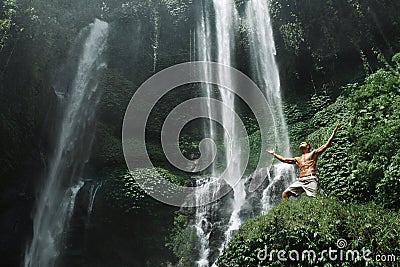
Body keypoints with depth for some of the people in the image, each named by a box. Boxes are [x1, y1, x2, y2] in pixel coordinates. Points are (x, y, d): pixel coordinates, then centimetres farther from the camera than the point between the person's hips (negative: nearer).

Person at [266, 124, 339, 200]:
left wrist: (334, 132, 6)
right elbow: (284, 159, 34)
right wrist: (274, 153, 40)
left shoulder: (313, 153, 14)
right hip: (300, 180, 5)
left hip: (310, 179, -5)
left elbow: (326, 145, 8)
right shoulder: (297, 159, 27)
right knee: (285, 193, -5)